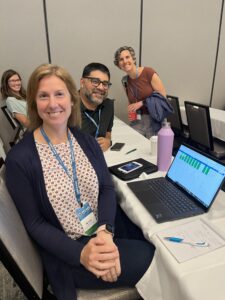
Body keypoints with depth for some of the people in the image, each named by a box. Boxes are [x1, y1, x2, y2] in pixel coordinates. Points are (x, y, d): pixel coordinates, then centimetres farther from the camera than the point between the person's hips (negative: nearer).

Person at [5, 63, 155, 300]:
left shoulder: (86, 141, 0)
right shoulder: (19, 158, -15)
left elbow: (107, 188, -3)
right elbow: (34, 223, -10)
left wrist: (106, 231, -20)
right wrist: (80, 253, -22)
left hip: (109, 229, 5)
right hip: (69, 253, -4)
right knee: (151, 259, -10)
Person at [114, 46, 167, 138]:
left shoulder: (149, 72, -10)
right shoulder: (125, 81, 5)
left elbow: (163, 96, -10)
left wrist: (141, 103, -15)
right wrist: (131, 112, -1)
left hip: (154, 119, -4)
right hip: (137, 122, 4)